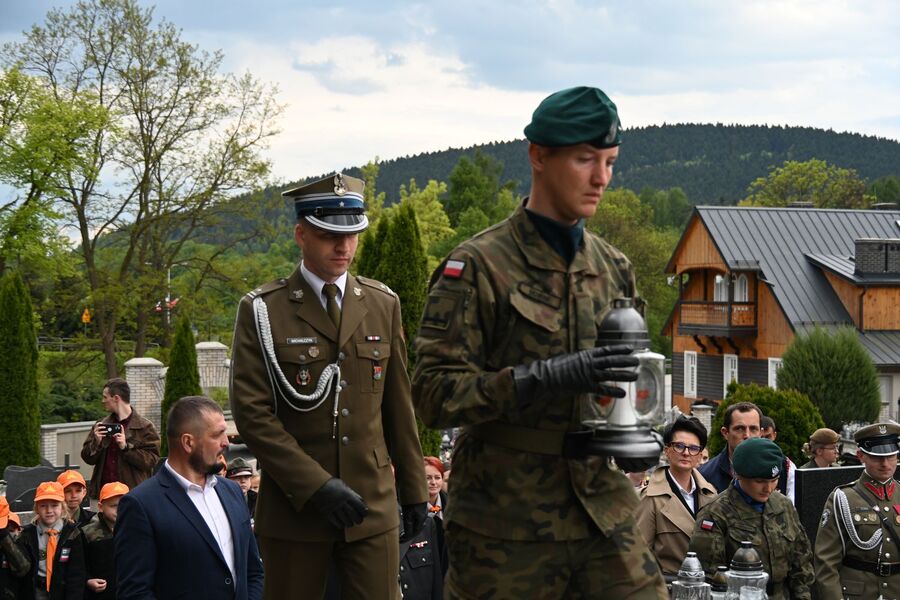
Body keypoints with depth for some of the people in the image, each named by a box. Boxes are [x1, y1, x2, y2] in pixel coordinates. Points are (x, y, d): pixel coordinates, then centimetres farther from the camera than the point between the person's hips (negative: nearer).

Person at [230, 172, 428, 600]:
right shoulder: (262, 312, -2)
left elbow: (399, 408, 13)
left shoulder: (383, 305, 10)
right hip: (294, 508, -2)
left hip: (373, 506, 3)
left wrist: (414, 491, 12)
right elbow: (252, 414, -9)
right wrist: (316, 486, -16)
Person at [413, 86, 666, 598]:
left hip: (603, 513, 5)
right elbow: (434, 394, -13)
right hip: (507, 525, -5)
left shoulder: (614, 268, 12)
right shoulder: (479, 266, -6)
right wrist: (544, 379, -24)